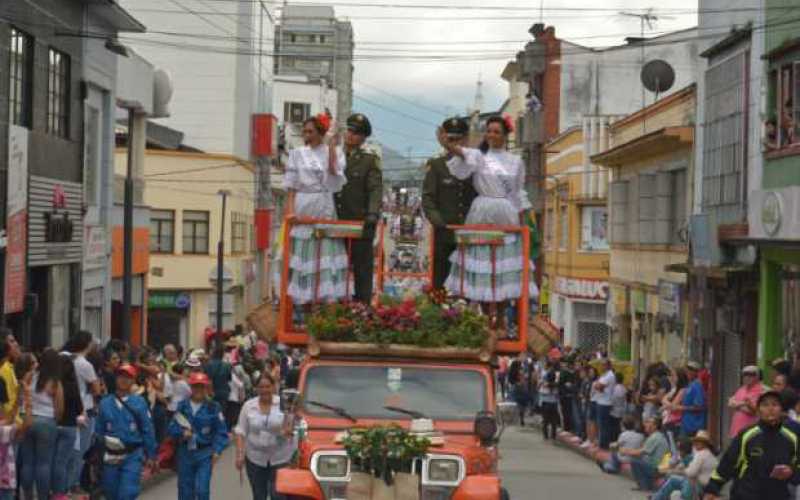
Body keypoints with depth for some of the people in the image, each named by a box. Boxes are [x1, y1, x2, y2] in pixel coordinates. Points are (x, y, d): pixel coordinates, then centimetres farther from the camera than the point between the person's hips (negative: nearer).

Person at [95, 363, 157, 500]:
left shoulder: (139, 403, -3)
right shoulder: (105, 403, 2)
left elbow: (147, 430, 0)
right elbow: (99, 430, 8)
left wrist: (150, 455, 0)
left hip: (132, 456, -3)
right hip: (111, 456, 3)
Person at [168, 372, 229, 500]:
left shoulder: (213, 408, -5)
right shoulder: (182, 406, 1)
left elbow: (221, 432, -2)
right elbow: (172, 428, 4)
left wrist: (217, 450, -13)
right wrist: (182, 433, -16)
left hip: (205, 454, -3)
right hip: (185, 452, 3)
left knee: (202, 489, -12)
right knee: (185, 489, 10)